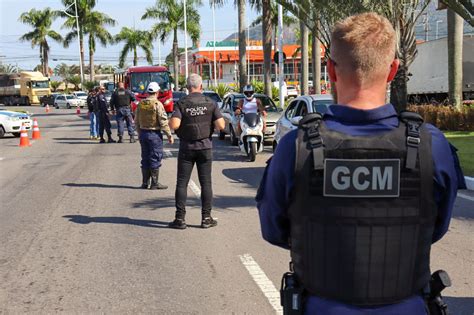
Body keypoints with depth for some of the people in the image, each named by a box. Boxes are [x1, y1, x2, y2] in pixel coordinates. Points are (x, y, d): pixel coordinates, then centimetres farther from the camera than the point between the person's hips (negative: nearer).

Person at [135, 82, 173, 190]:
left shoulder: (140, 104, 6)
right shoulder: (157, 104, -13)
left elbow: (136, 121, 12)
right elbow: (163, 122, -15)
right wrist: (169, 135, -9)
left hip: (143, 133, 6)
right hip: (154, 133, -6)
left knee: (145, 158, 13)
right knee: (155, 159, 0)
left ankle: (145, 183, 17)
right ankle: (154, 183, 3)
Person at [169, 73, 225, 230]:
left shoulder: (181, 103, -6)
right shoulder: (210, 103, -2)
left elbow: (174, 125, -19)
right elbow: (221, 125, -8)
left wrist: (170, 121, 3)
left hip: (186, 147, -1)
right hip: (205, 146, 1)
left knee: (182, 183, 4)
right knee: (206, 183, 7)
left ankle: (180, 218, 3)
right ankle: (206, 218, 8)